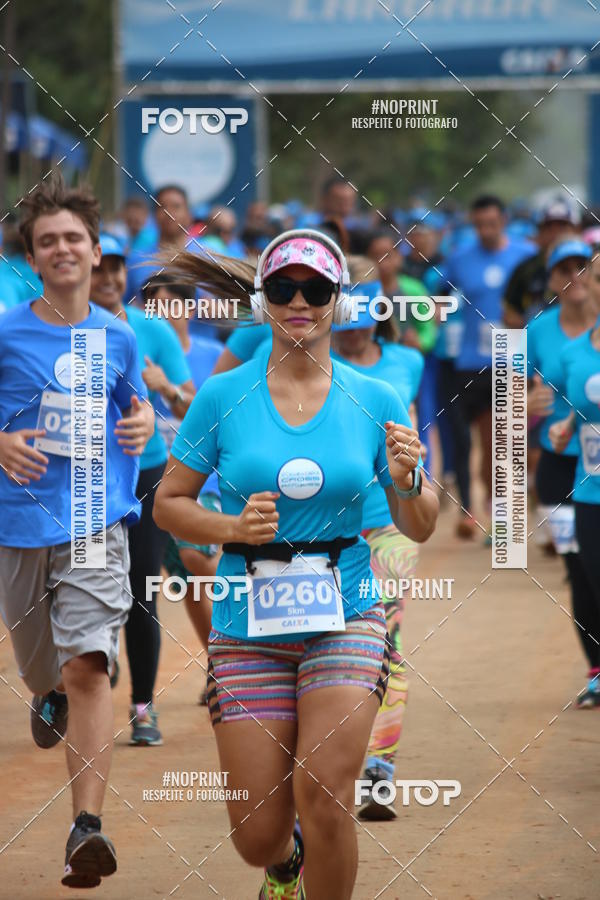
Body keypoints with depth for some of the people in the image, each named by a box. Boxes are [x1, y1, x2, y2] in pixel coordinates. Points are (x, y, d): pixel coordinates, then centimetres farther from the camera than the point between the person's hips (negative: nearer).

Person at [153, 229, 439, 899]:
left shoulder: (375, 402, 1)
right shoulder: (222, 397, -1)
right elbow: (168, 503, 6)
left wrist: (408, 480, -14)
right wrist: (234, 527, -13)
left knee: (322, 797, -19)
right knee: (257, 835, 1)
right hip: (248, 628, 0)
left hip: (345, 619, 0)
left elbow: (419, 528, 8)